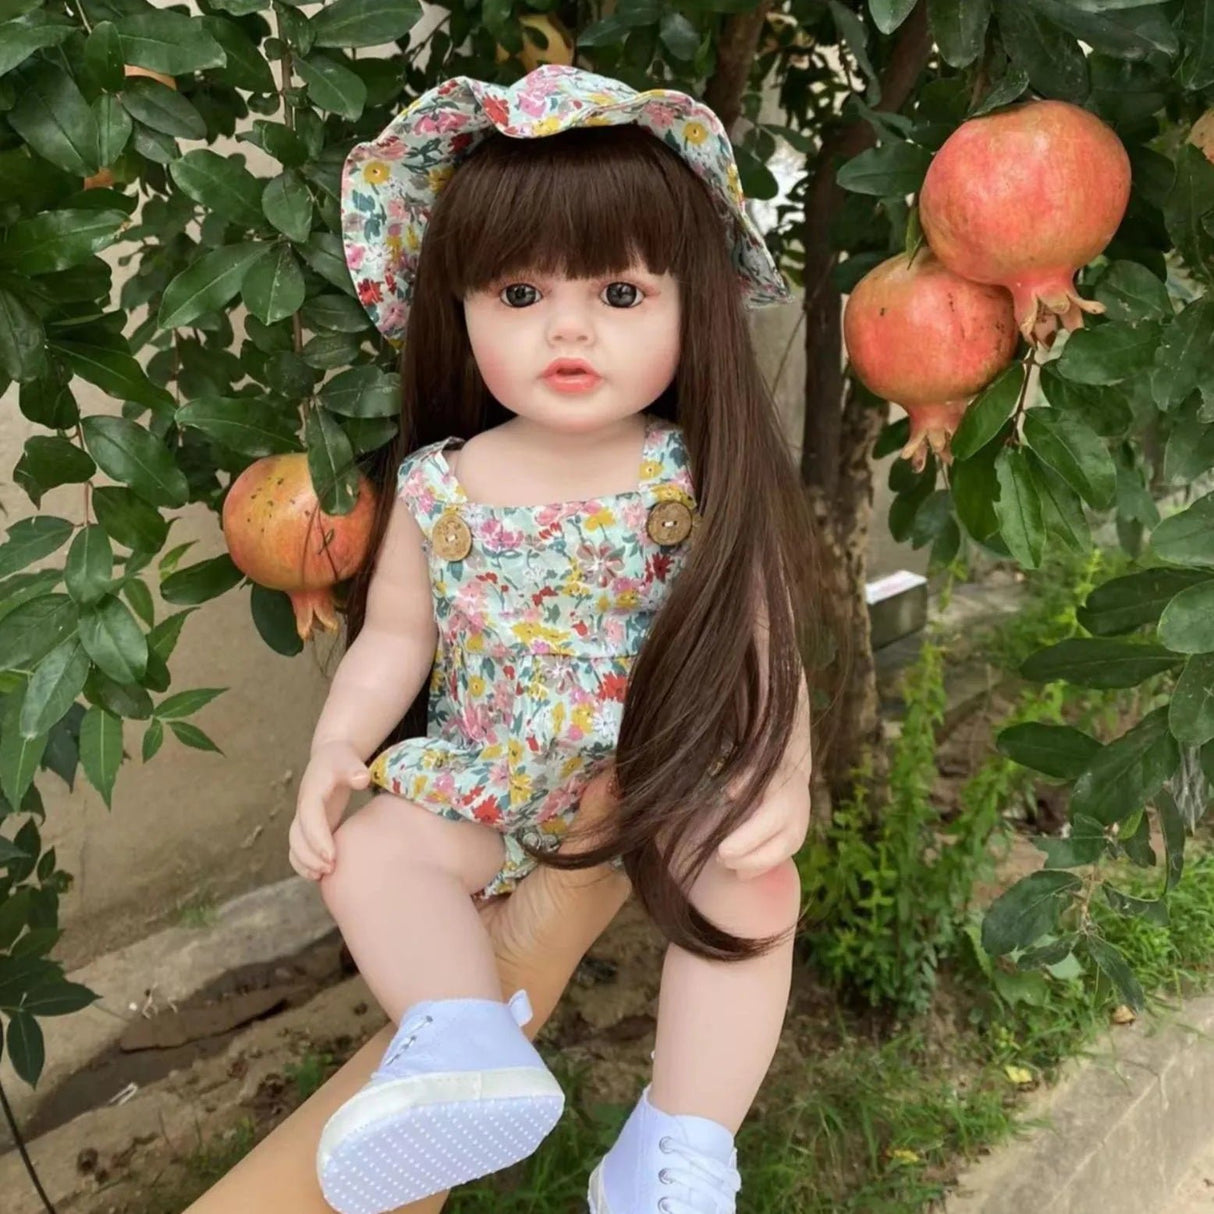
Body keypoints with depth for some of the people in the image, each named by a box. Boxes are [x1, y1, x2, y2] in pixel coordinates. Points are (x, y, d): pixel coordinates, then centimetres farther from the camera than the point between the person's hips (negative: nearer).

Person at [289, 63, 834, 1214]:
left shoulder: (700, 487, -11)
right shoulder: (438, 487, -5)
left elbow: (762, 644, -11)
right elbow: (395, 638, 2)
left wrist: (783, 772, -27)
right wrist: (336, 750, -13)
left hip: (666, 775, -2)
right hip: (482, 777, 3)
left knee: (753, 885, -25)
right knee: (370, 847, -19)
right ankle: (462, 1039, -33)